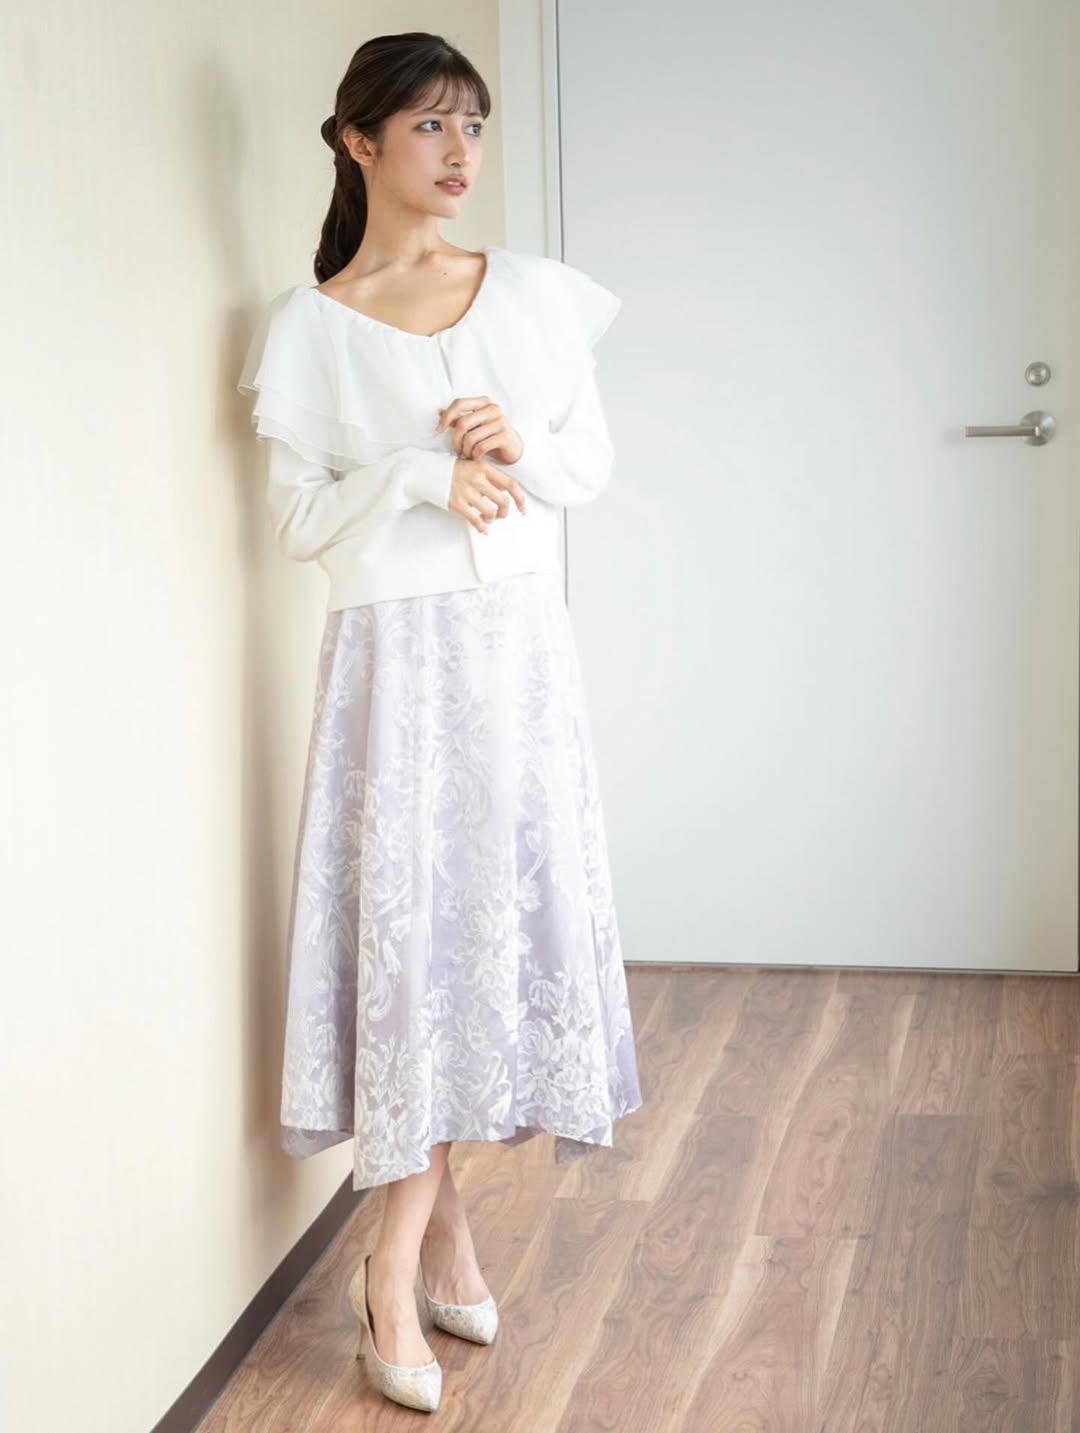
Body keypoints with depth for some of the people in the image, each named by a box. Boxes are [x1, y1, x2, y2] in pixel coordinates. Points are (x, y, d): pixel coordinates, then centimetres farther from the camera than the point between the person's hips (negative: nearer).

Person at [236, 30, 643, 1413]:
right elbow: (299, 518, -3)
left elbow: (594, 459, 10)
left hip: (521, 641, 4)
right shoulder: (307, 327, -2)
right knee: (411, 916, -4)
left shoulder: (533, 292, 7)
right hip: (396, 651, -3)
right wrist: (426, 475, -17)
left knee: (509, 906, 3)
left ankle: (403, 1252, 15)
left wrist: (524, 451, -10)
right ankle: (433, 1229, 10)